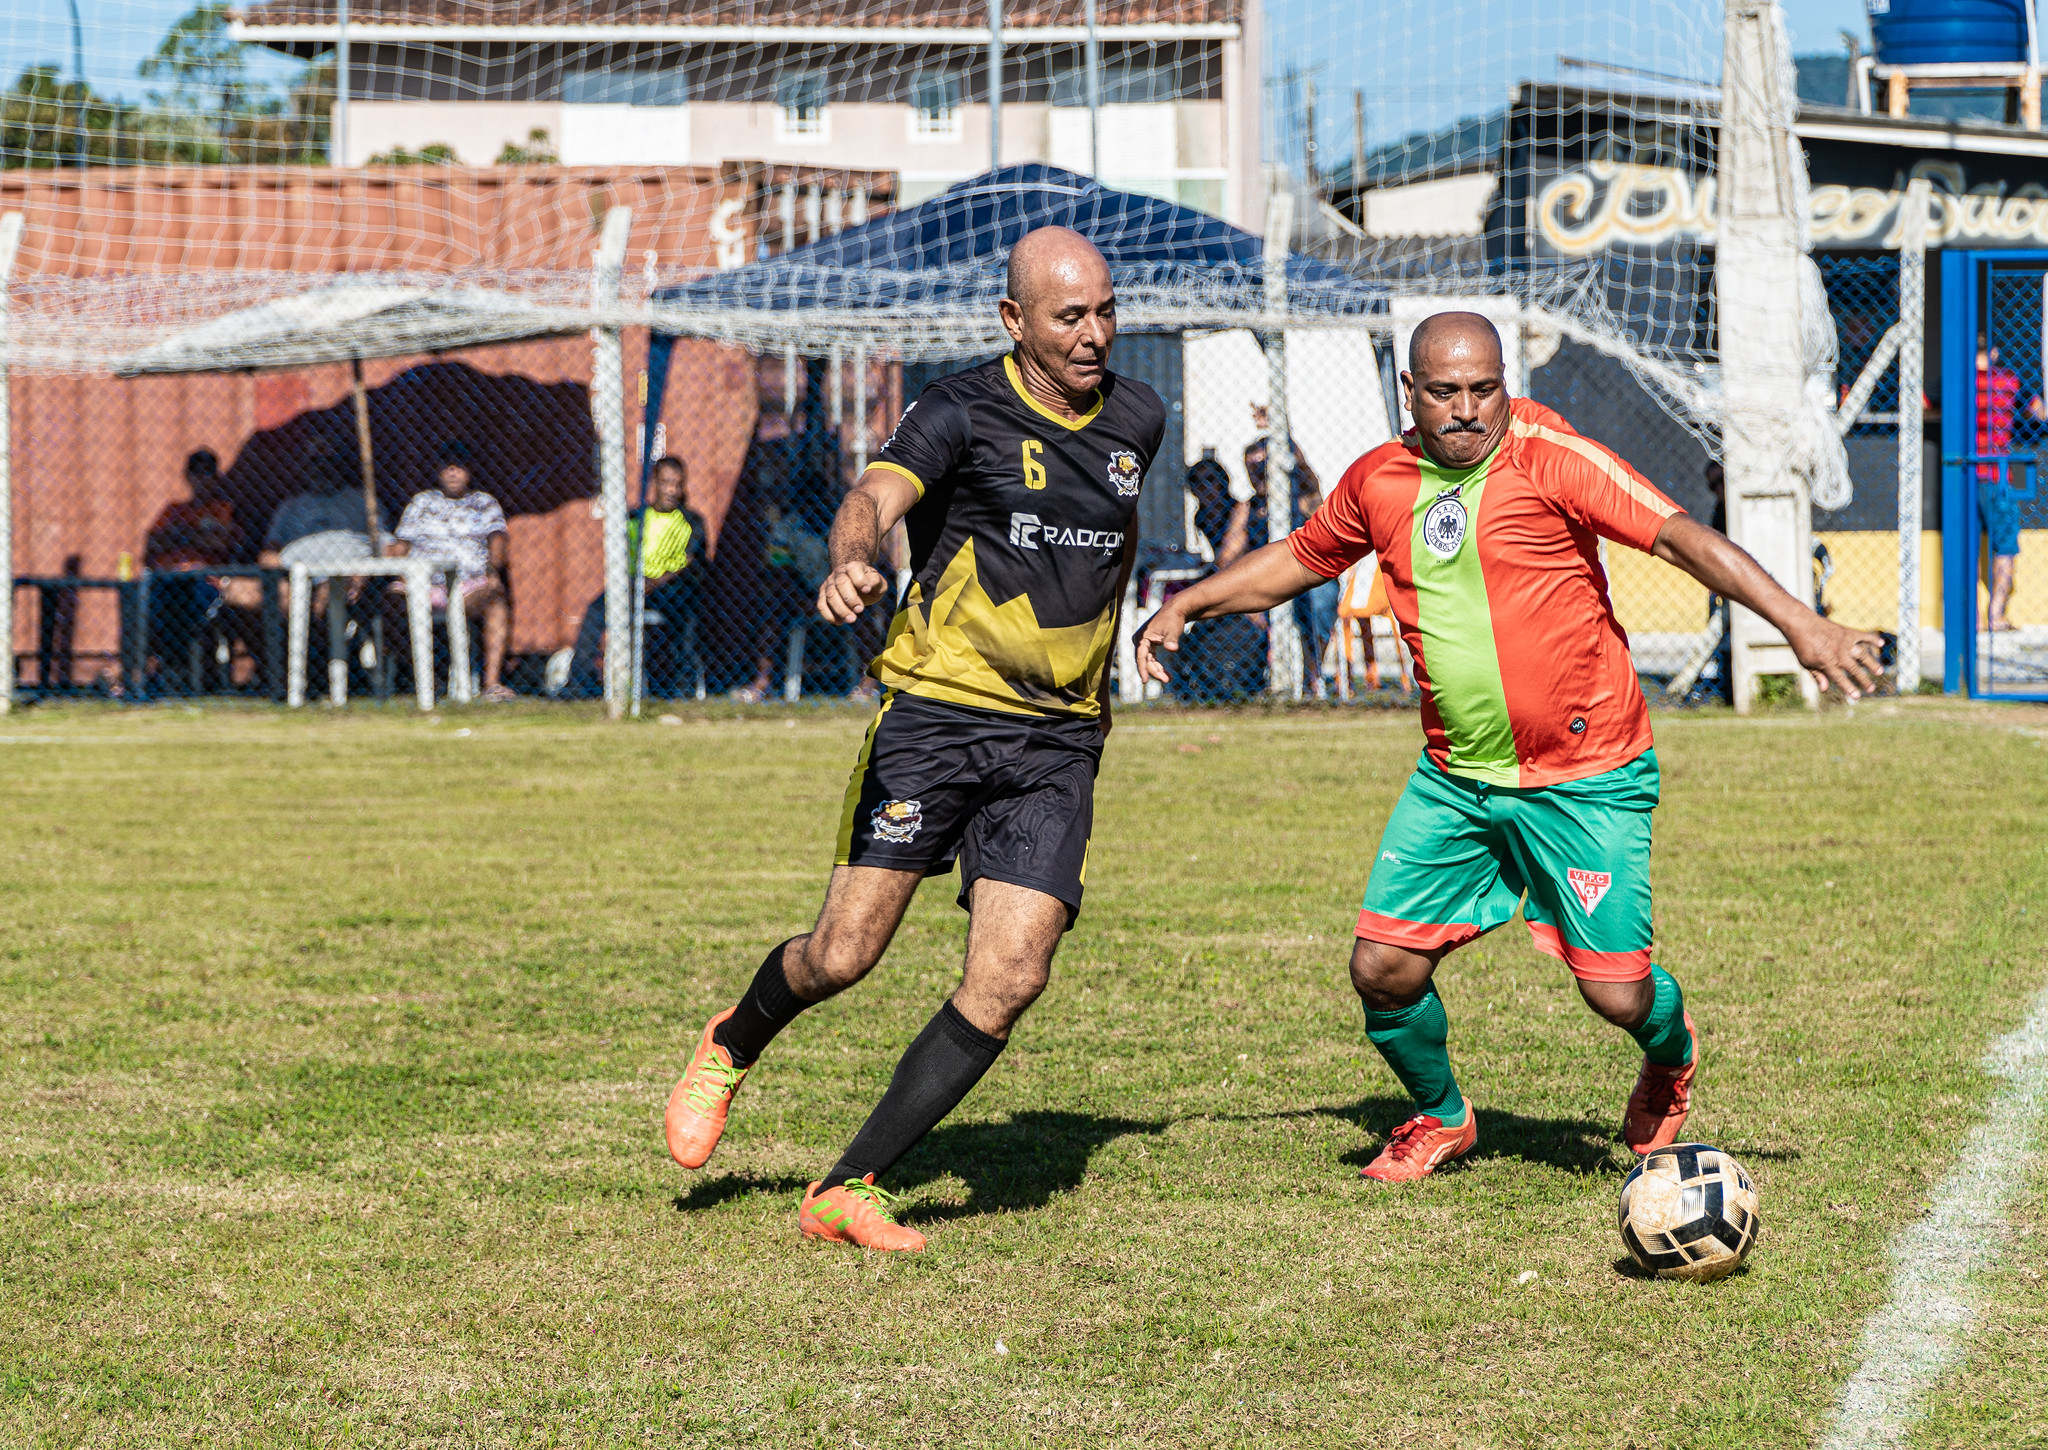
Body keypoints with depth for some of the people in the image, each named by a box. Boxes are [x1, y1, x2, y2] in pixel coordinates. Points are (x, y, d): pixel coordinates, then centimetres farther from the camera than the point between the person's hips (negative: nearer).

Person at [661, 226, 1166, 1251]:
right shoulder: (964, 411, -8)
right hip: (936, 715, -4)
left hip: (1058, 744, 4)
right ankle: (730, 1048, 29)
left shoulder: (1137, 419, 9)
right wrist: (850, 561, -48)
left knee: (1010, 979, -11)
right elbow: (877, 494, -26)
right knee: (843, 955, -7)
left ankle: (848, 1190, -3)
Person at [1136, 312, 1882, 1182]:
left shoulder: (1546, 456, -13)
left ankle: (1671, 1054, 33)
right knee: (1383, 967, -3)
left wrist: (1798, 626, -27)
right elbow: (1301, 558, 23)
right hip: (1454, 780, 4)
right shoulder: (1378, 482, 3)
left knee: (1617, 994, -6)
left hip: (1586, 776, -4)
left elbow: (1679, 536, -19)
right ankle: (1440, 1118, 27)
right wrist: (1187, 605, 18)